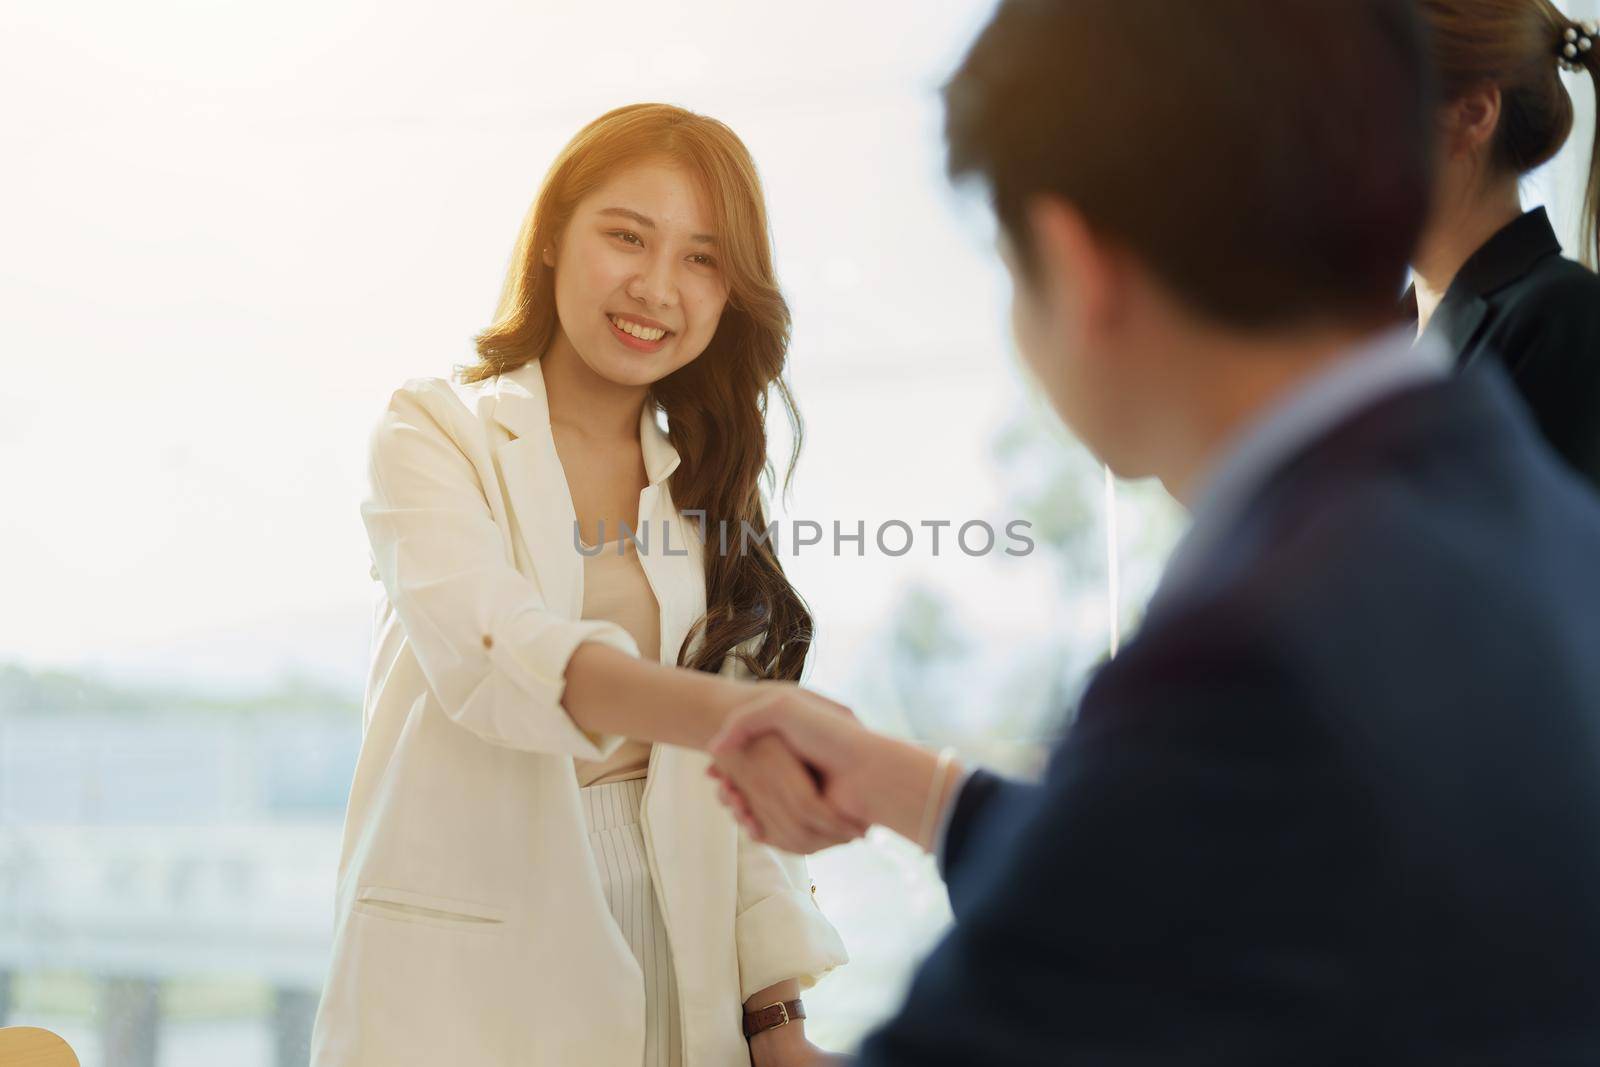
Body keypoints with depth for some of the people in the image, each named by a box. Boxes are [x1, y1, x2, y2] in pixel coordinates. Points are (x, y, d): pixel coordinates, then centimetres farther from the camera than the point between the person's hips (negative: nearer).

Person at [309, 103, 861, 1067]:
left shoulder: (706, 485, 12)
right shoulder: (437, 433, -2)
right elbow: (489, 650, -23)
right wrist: (716, 713, -40)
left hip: (674, 980, 4)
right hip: (467, 986, -4)